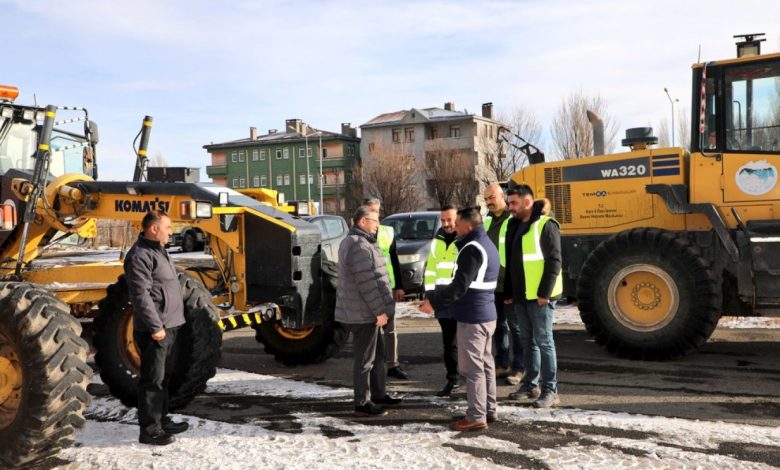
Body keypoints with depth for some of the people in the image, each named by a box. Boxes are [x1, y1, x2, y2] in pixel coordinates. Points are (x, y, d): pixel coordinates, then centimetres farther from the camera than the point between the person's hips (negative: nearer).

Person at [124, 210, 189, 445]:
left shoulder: (157, 251, 17)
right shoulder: (140, 255, -16)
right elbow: (141, 295, -22)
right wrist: (155, 326, -23)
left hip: (168, 326, 10)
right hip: (155, 329, -10)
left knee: (164, 376, 18)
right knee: (153, 379, -4)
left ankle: (161, 420, 30)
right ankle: (150, 430, 4)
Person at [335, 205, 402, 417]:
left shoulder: (357, 242, 15)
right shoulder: (359, 246, -21)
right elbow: (366, 283, -25)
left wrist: (379, 309, 21)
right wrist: (380, 310, -19)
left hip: (367, 311, 11)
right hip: (363, 313, -11)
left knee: (378, 353, 20)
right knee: (365, 359, -1)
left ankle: (378, 394, 32)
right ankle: (362, 404, 8)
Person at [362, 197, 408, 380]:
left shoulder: (388, 231, 10)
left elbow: (394, 260, 13)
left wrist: (399, 285, 10)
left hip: (387, 286, 4)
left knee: (390, 328, 9)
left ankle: (393, 365, 18)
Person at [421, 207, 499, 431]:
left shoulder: (472, 249, -18)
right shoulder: (487, 245, 14)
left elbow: (460, 286, -23)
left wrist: (434, 302, -16)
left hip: (472, 317, -10)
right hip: (486, 314, 10)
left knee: (472, 367, -4)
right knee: (485, 364, 16)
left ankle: (476, 417, 1)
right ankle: (490, 410, 25)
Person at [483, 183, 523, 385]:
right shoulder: (486, 221, 13)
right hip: (492, 283, 7)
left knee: (515, 326, 2)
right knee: (498, 325, 14)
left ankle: (518, 368, 10)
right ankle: (501, 364, 24)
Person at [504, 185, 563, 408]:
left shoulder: (545, 225, -11)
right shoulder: (515, 226, 14)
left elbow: (554, 261, -15)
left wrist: (544, 293, -18)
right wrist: (509, 292, 14)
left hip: (539, 296, -8)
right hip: (520, 296, 8)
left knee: (543, 341, -2)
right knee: (527, 341, 15)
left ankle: (550, 390, 5)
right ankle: (530, 384, 25)